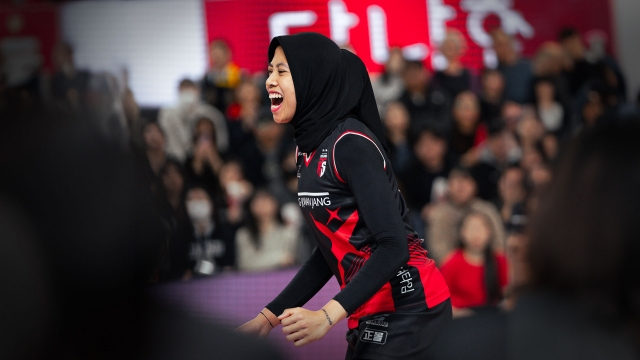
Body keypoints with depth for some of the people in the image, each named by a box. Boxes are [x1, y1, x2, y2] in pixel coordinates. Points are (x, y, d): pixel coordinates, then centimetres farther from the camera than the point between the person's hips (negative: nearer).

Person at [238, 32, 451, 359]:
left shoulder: (351, 144, -16)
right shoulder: (310, 148, 11)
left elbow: (393, 245, -21)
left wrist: (327, 317, -29)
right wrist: (269, 316, 12)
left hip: (404, 308, -9)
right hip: (371, 313, 9)